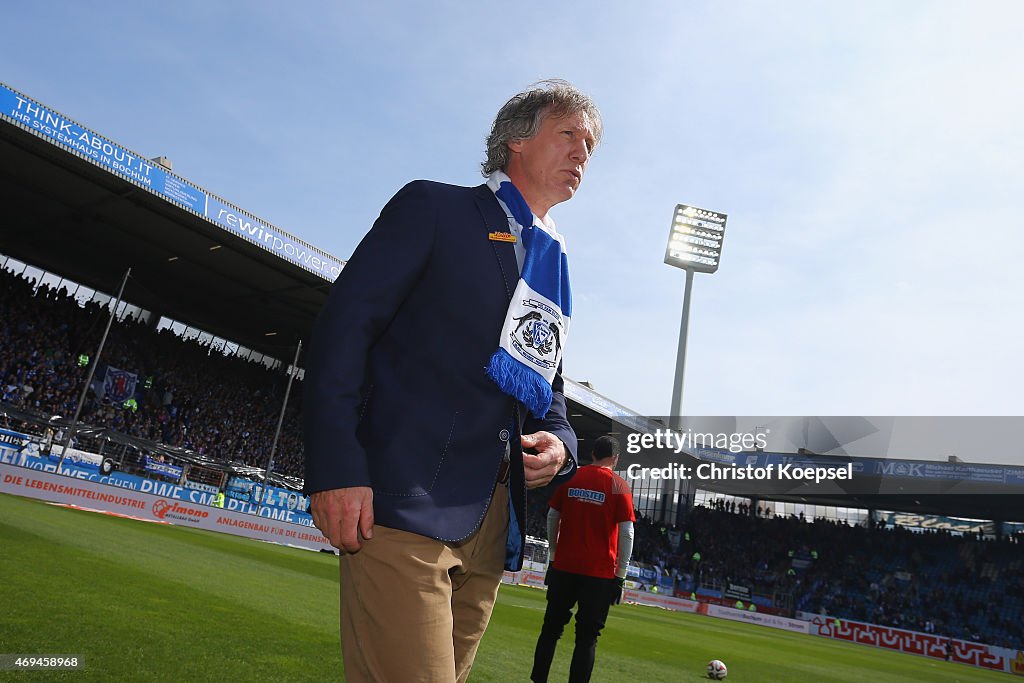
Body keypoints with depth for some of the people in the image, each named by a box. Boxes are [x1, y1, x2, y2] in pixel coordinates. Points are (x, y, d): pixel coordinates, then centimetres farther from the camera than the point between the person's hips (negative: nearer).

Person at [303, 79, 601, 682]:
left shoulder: (557, 265, 21)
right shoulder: (435, 207, 3)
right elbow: (344, 323, -6)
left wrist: (560, 443, 2)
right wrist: (336, 468, -17)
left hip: (493, 527, 7)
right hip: (402, 504, -6)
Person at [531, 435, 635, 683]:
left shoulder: (570, 478, 5)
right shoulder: (620, 486, -4)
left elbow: (552, 518, 9)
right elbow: (626, 534, -8)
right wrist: (620, 575, -3)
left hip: (563, 567, 3)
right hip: (600, 572, -3)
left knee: (551, 628, 14)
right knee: (587, 636, 5)